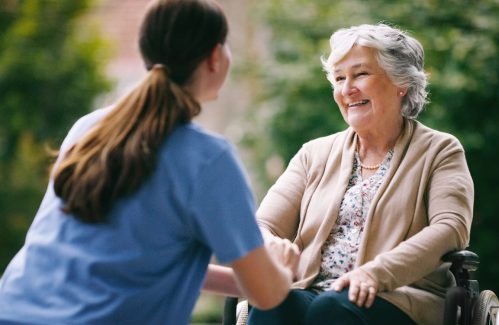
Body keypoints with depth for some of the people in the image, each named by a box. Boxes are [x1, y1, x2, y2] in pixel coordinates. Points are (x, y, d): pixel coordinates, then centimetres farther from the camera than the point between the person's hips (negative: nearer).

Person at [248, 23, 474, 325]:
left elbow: (451, 227, -8)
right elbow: (263, 227, 11)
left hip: (397, 298, -2)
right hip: (310, 292, 3)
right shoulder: (315, 154, 21)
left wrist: (376, 272, -23)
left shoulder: (440, 151, 10)